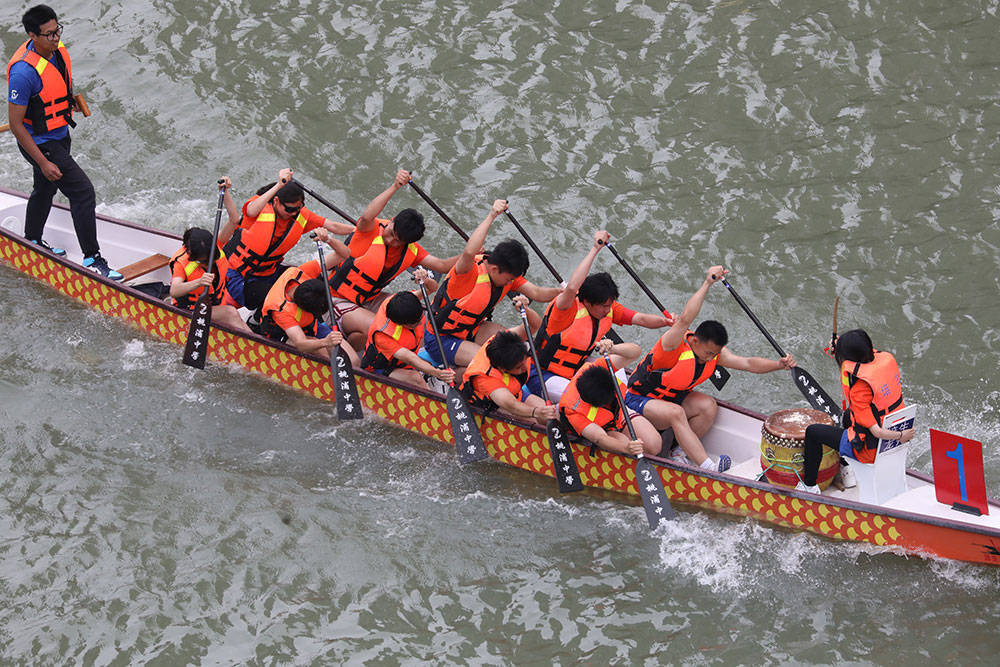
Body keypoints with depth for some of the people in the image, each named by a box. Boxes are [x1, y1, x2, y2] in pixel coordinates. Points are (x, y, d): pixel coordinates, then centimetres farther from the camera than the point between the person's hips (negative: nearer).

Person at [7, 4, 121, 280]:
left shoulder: (58, 50, -7)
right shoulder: (24, 71, -32)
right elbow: (16, 125, -26)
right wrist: (43, 163, -24)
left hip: (60, 135, 9)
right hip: (40, 143, -9)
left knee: (45, 189, 27)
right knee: (83, 190, -13)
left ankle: (32, 241, 50)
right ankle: (92, 259, -5)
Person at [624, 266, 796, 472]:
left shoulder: (714, 352, -5)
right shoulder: (674, 346, -28)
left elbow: (748, 363, -9)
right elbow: (684, 320, -46)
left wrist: (779, 364, -26)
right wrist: (707, 283, -51)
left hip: (672, 398, 7)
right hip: (637, 400, -7)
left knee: (708, 406, -17)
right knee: (675, 413, -35)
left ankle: (681, 453, -10)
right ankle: (708, 468, -41)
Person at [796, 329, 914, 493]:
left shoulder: (860, 386, -31)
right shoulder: (888, 359, -10)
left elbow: (875, 431, -32)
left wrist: (900, 436, -17)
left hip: (872, 449, -8)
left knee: (812, 432, 8)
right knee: (848, 415, 37)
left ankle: (809, 485, 23)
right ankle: (847, 471, 49)